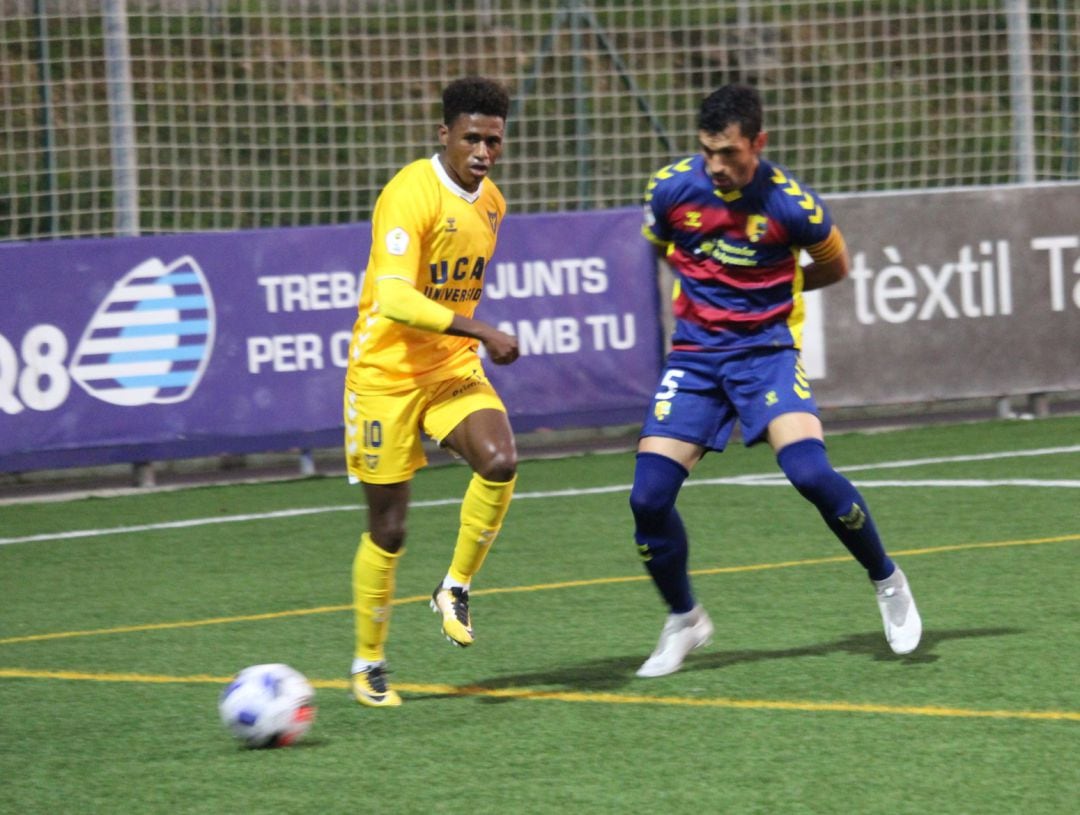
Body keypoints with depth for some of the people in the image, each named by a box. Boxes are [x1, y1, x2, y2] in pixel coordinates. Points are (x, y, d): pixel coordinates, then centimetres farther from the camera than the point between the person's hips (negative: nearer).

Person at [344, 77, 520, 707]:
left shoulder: (492, 203, 5)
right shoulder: (411, 195, -19)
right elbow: (393, 298, -30)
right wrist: (482, 332, -36)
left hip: (454, 370, 5)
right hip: (386, 374, -5)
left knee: (500, 462, -24)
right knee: (388, 530, 0)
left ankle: (456, 590, -3)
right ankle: (369, 665, 18)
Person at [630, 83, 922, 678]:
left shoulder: (792, 204, -14)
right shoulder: (671, 189, -7)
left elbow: (834, 266, 7)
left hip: (766, 350, -3)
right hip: (694, 355, 3)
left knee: (810, 472, -24)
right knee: (649, 495, -9)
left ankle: (888, 583, 1)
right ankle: (683, 621, 15)